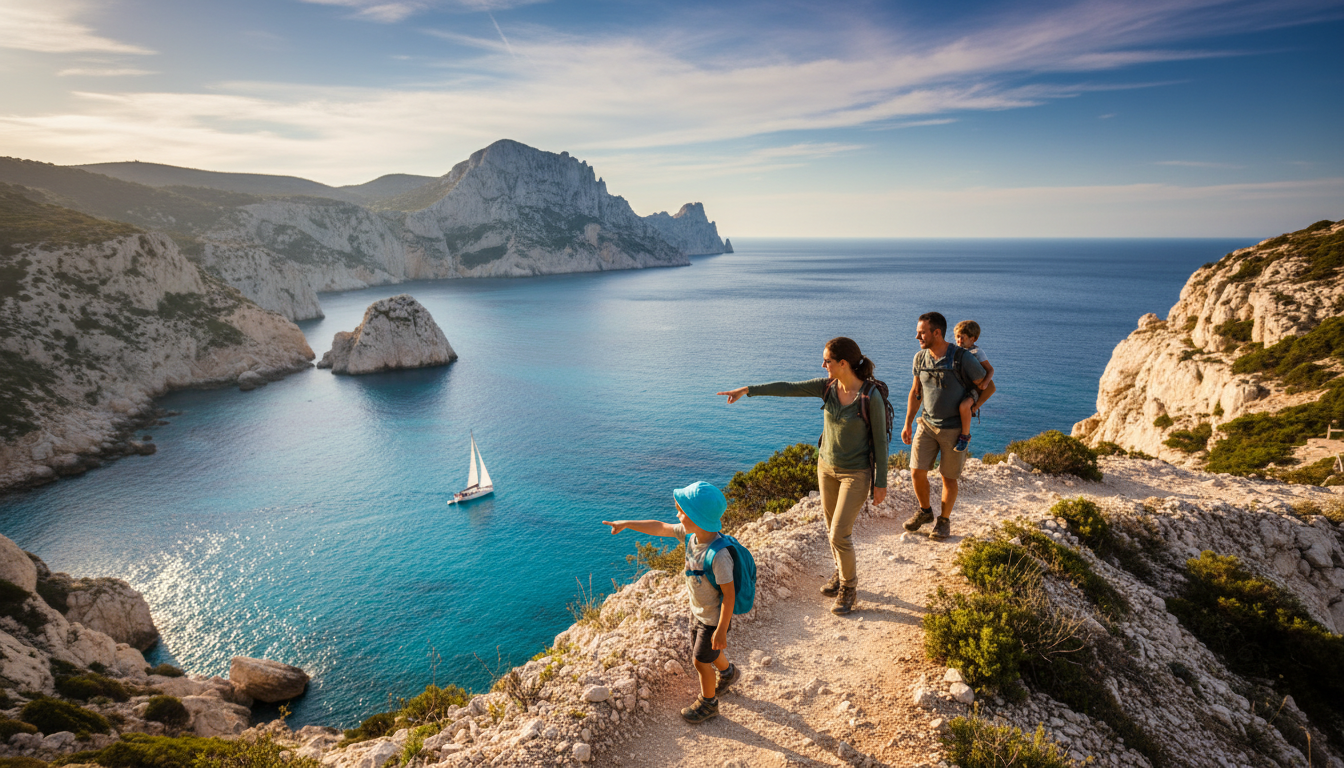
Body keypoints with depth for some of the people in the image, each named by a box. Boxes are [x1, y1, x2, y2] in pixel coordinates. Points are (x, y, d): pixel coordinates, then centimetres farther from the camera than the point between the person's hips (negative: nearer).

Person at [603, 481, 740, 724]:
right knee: (704, 653, 28)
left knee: (701, 661, 12)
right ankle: (727, 672, 57)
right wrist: (626, 524, 2)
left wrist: (721, 630, -22)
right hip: (697, 611, 8)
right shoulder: (692, 533, -15)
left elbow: (729, 594, -29)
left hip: (714, 619, -8)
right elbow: (660, 528, -1)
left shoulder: (719, 555, -38)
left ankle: (708, 703, 39)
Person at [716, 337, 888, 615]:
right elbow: (787, 388, -10)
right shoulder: (828, 386, -8)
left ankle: (848, 587, 21)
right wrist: (747, 390, -15)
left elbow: (880, 440, -15)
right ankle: (842, 574, 42)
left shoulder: (871, 397, -23)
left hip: (856, 473, -6)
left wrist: (881, 483, -10)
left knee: (839, 535, -4)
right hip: (827, 466, 6)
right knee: (835, 528, 19)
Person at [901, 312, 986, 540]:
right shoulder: (920, 358, -2)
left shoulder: (962, 359, -18)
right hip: (927, 424, 4)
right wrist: (907, 424, 8)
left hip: (954, 429, -4)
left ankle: (944, 520, 28)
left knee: (949, 477, 7)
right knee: (917, 472, 0)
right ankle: (925, 511, 26)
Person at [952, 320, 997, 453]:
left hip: (974, 389, -9)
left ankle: (965, 436, -20)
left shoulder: (976, 352, -9)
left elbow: (990, 369, -12)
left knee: (964, 405, -37)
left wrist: (986, 381, -30)